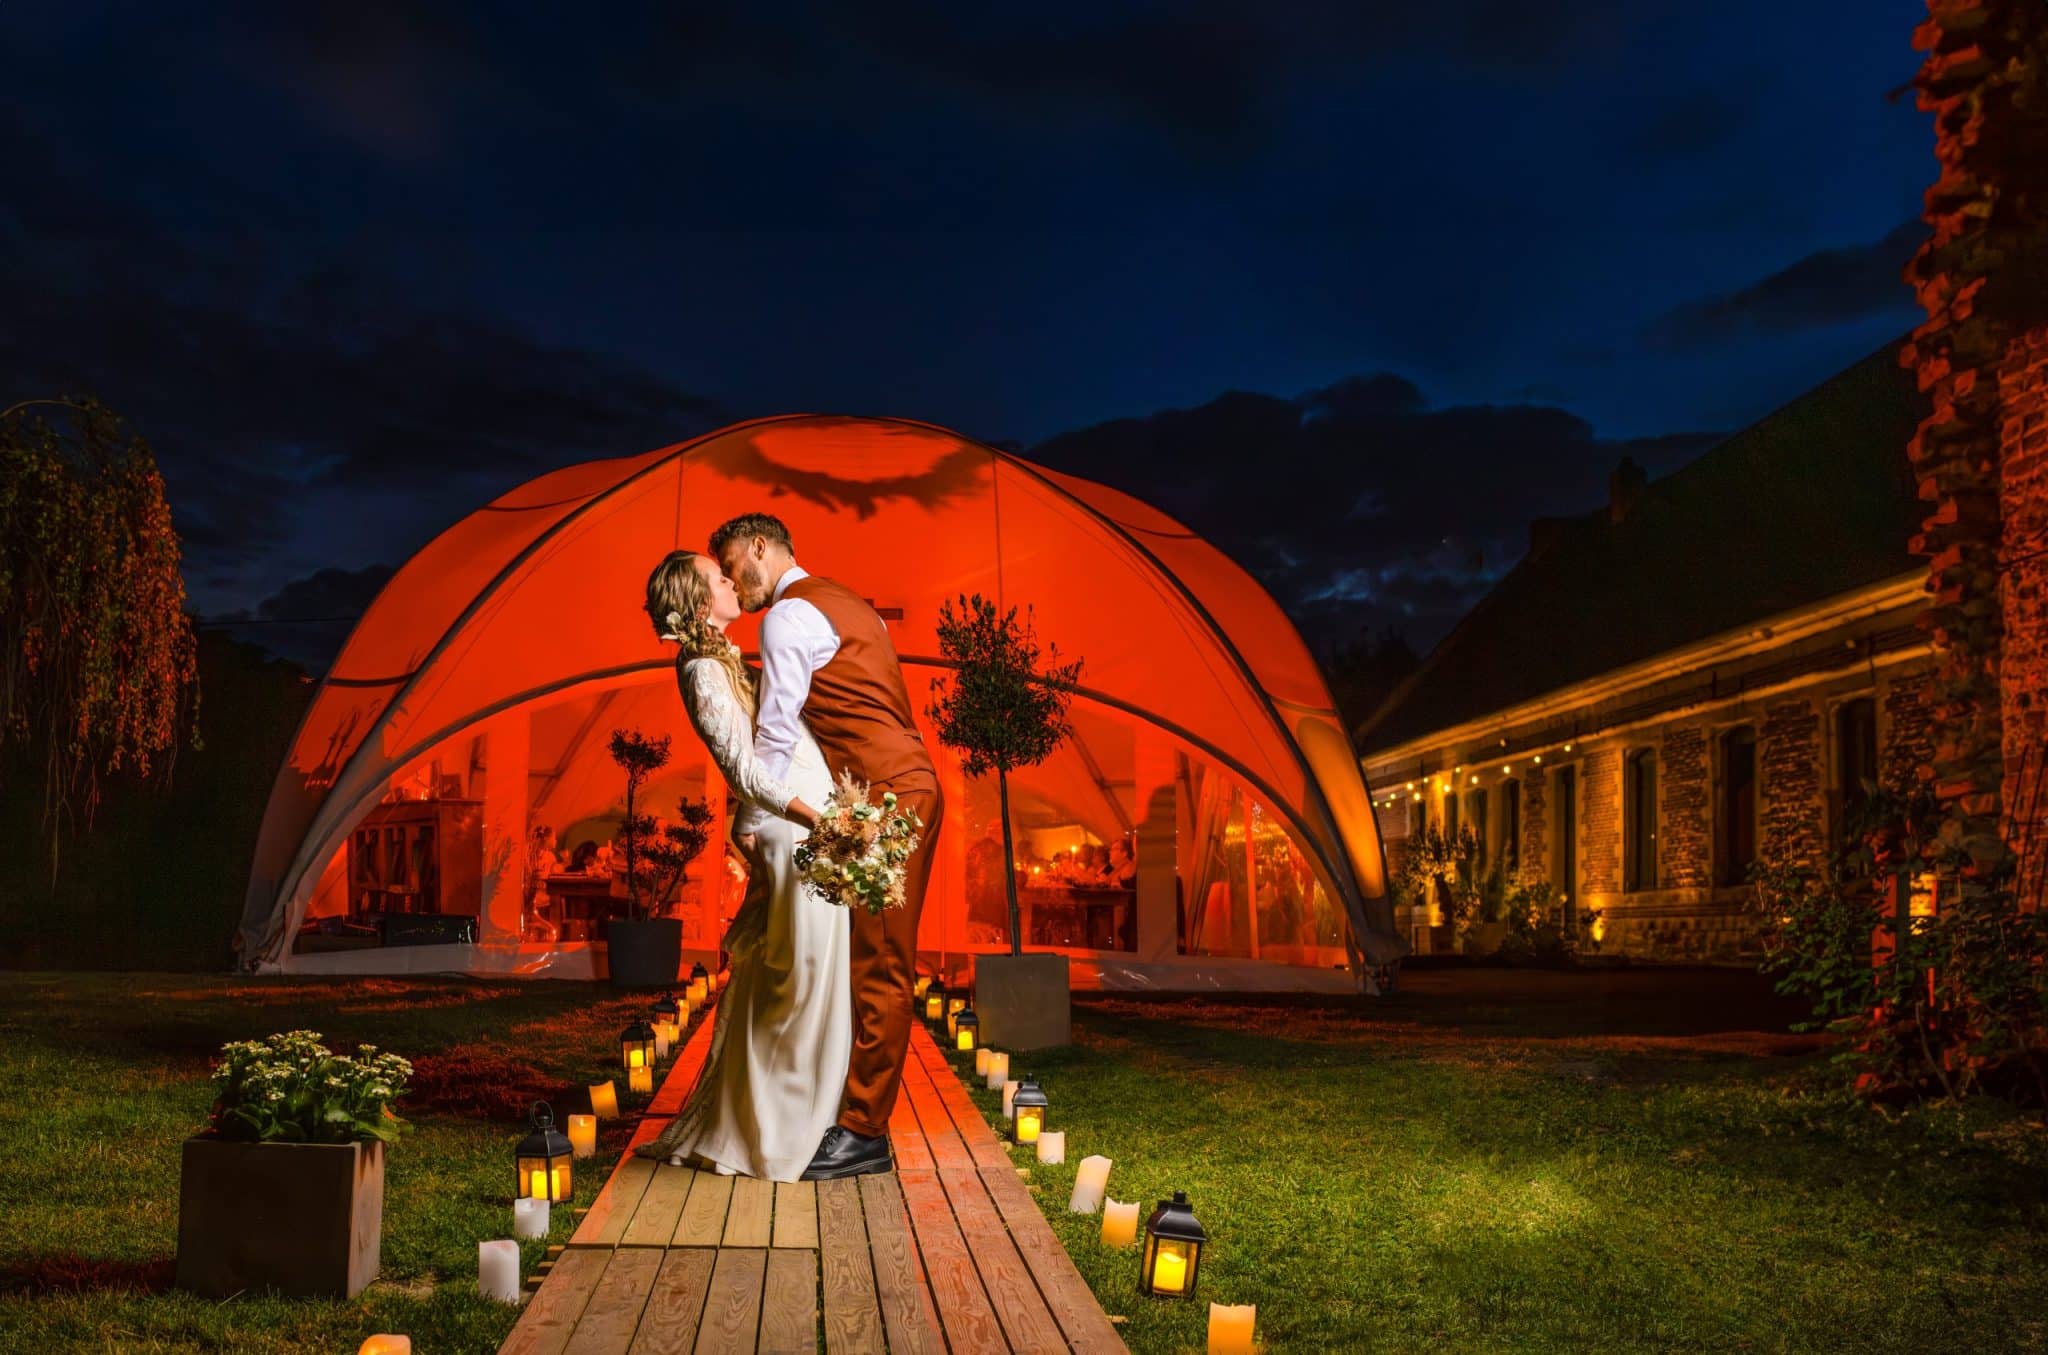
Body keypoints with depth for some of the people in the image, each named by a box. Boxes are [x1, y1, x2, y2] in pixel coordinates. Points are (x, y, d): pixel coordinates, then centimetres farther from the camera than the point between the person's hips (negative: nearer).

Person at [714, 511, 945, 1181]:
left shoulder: (789, 614, -6)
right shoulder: (845, 603, 24)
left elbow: (776, 731, -12)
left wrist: (751, 825, -8)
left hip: (884, 796, -10)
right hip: (907, 783, 10)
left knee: (877, 967, -8)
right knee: (875, 963, 10)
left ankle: (863, 1132, -6)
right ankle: (857, 1115, 14)